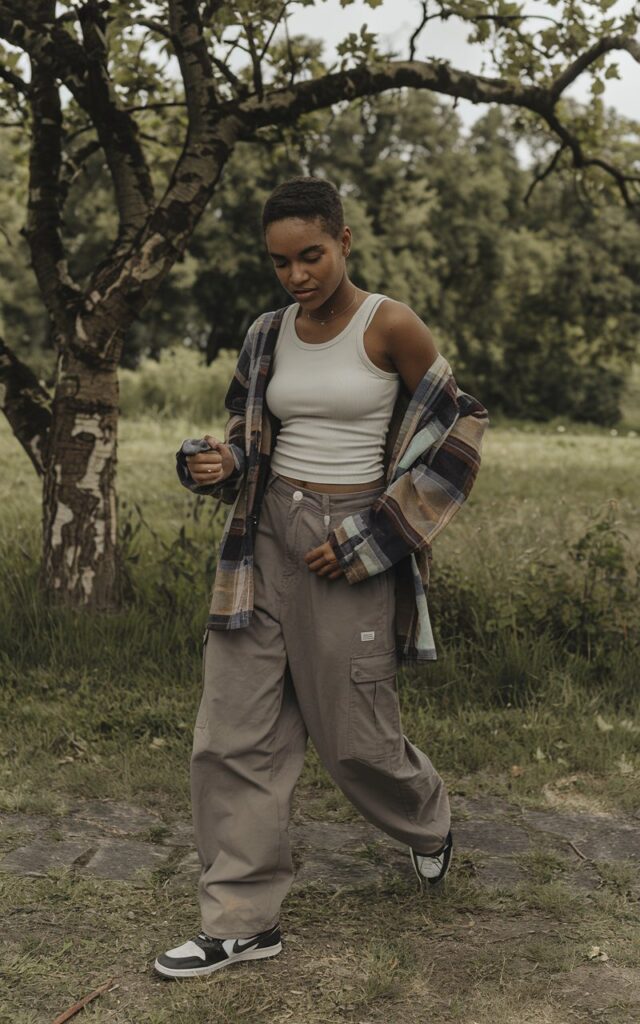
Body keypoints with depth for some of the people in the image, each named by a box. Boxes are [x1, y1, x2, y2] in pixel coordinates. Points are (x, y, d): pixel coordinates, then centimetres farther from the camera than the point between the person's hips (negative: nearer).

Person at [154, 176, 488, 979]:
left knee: (354, 736, 7)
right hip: (266, 537, 5)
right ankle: (242, 921, 13)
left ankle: (427, 819, 42)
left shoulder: (392, 326, -10)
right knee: (233, 733, 1)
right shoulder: (269, 336, 6)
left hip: (348, 550, -5)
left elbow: (454, 433, -6)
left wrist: (364, 541, -10)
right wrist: (218, 465, -7)